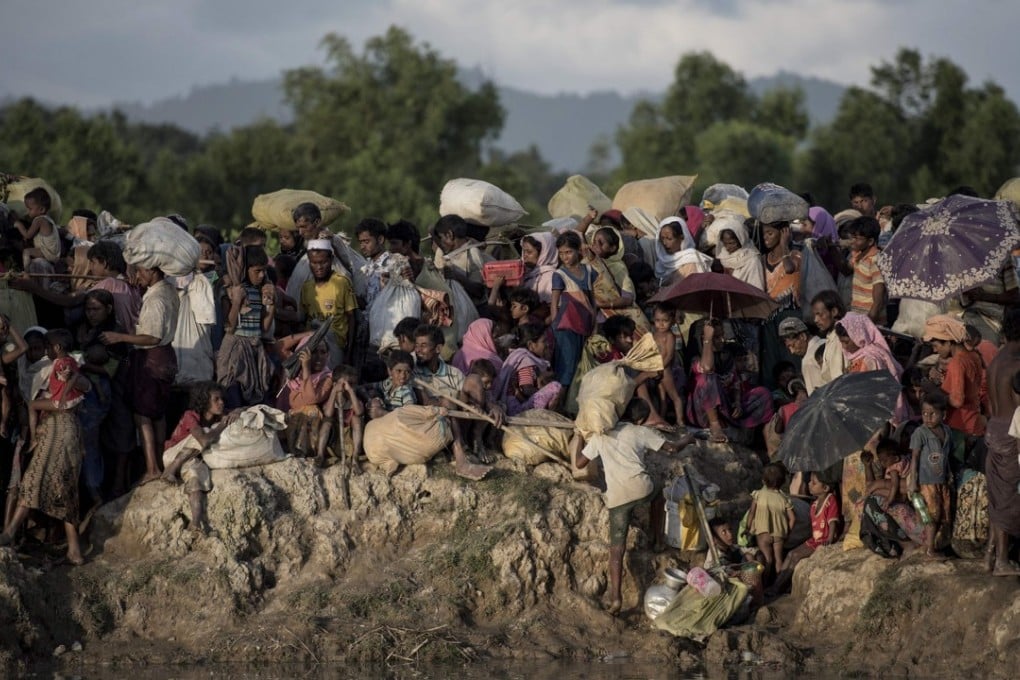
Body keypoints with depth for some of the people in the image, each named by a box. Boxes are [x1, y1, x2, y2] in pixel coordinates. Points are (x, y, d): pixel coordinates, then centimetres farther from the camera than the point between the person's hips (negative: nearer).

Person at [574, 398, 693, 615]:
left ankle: (615, 597, -12)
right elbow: (671, 448, 15)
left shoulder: (601, 435, 19)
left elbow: (580, 463, 21)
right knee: (658, 497, 38)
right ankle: (656, 539, 42)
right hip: (640, 487, -1)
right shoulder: (641, 432, 13)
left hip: (616, 496, 1)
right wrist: (686, 440, 37)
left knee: (616, 548, -1)